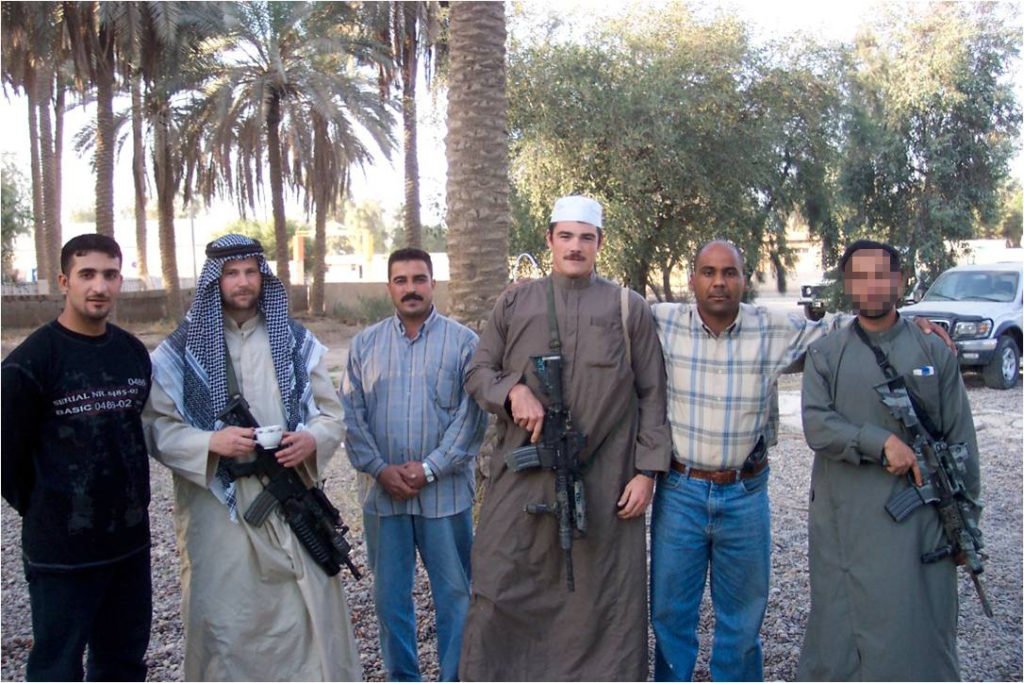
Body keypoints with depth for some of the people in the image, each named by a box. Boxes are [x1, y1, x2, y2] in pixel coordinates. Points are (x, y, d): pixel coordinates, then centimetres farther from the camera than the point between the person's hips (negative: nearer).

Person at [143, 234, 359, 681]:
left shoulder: (296, 340, 9)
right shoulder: (181, 349, 2)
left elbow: (331, 413, 10)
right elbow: (157, 427, -2)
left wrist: (311, 440, -12)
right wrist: (211, 442, -19)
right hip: (217, 503, -1)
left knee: (310, 612, 3)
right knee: (224, 618, 3)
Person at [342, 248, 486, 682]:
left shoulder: (463, 342, -2)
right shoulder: (365, 344, 6)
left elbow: (471, 415, -7)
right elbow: (351, 414, 3)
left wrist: (430, 468, -13)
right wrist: (378, 468, -8)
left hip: (445, 493, -2)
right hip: (383, 492, 3)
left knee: (454, 593, 7)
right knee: (390, 594, 13)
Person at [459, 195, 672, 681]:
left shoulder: (629, 308, 5)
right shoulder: (514, 303, 8)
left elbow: (652, 395, 5)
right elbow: (478, 372, 11)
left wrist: (647, 471, -1)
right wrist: (513, 390, -11)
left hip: (604, 485, -1)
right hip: (522, 477, 1)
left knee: (602, 599, 8)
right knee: (503, 593, 7)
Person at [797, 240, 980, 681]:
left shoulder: (934, 354, 5)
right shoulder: (825, 355, 5)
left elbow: (961, 441, 6)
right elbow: (816, 425, -8)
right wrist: (882, 441, -20)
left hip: (919, 524, 0)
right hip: (842, 525, 0)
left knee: (919, 632, 4)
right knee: (839, 631, 9)